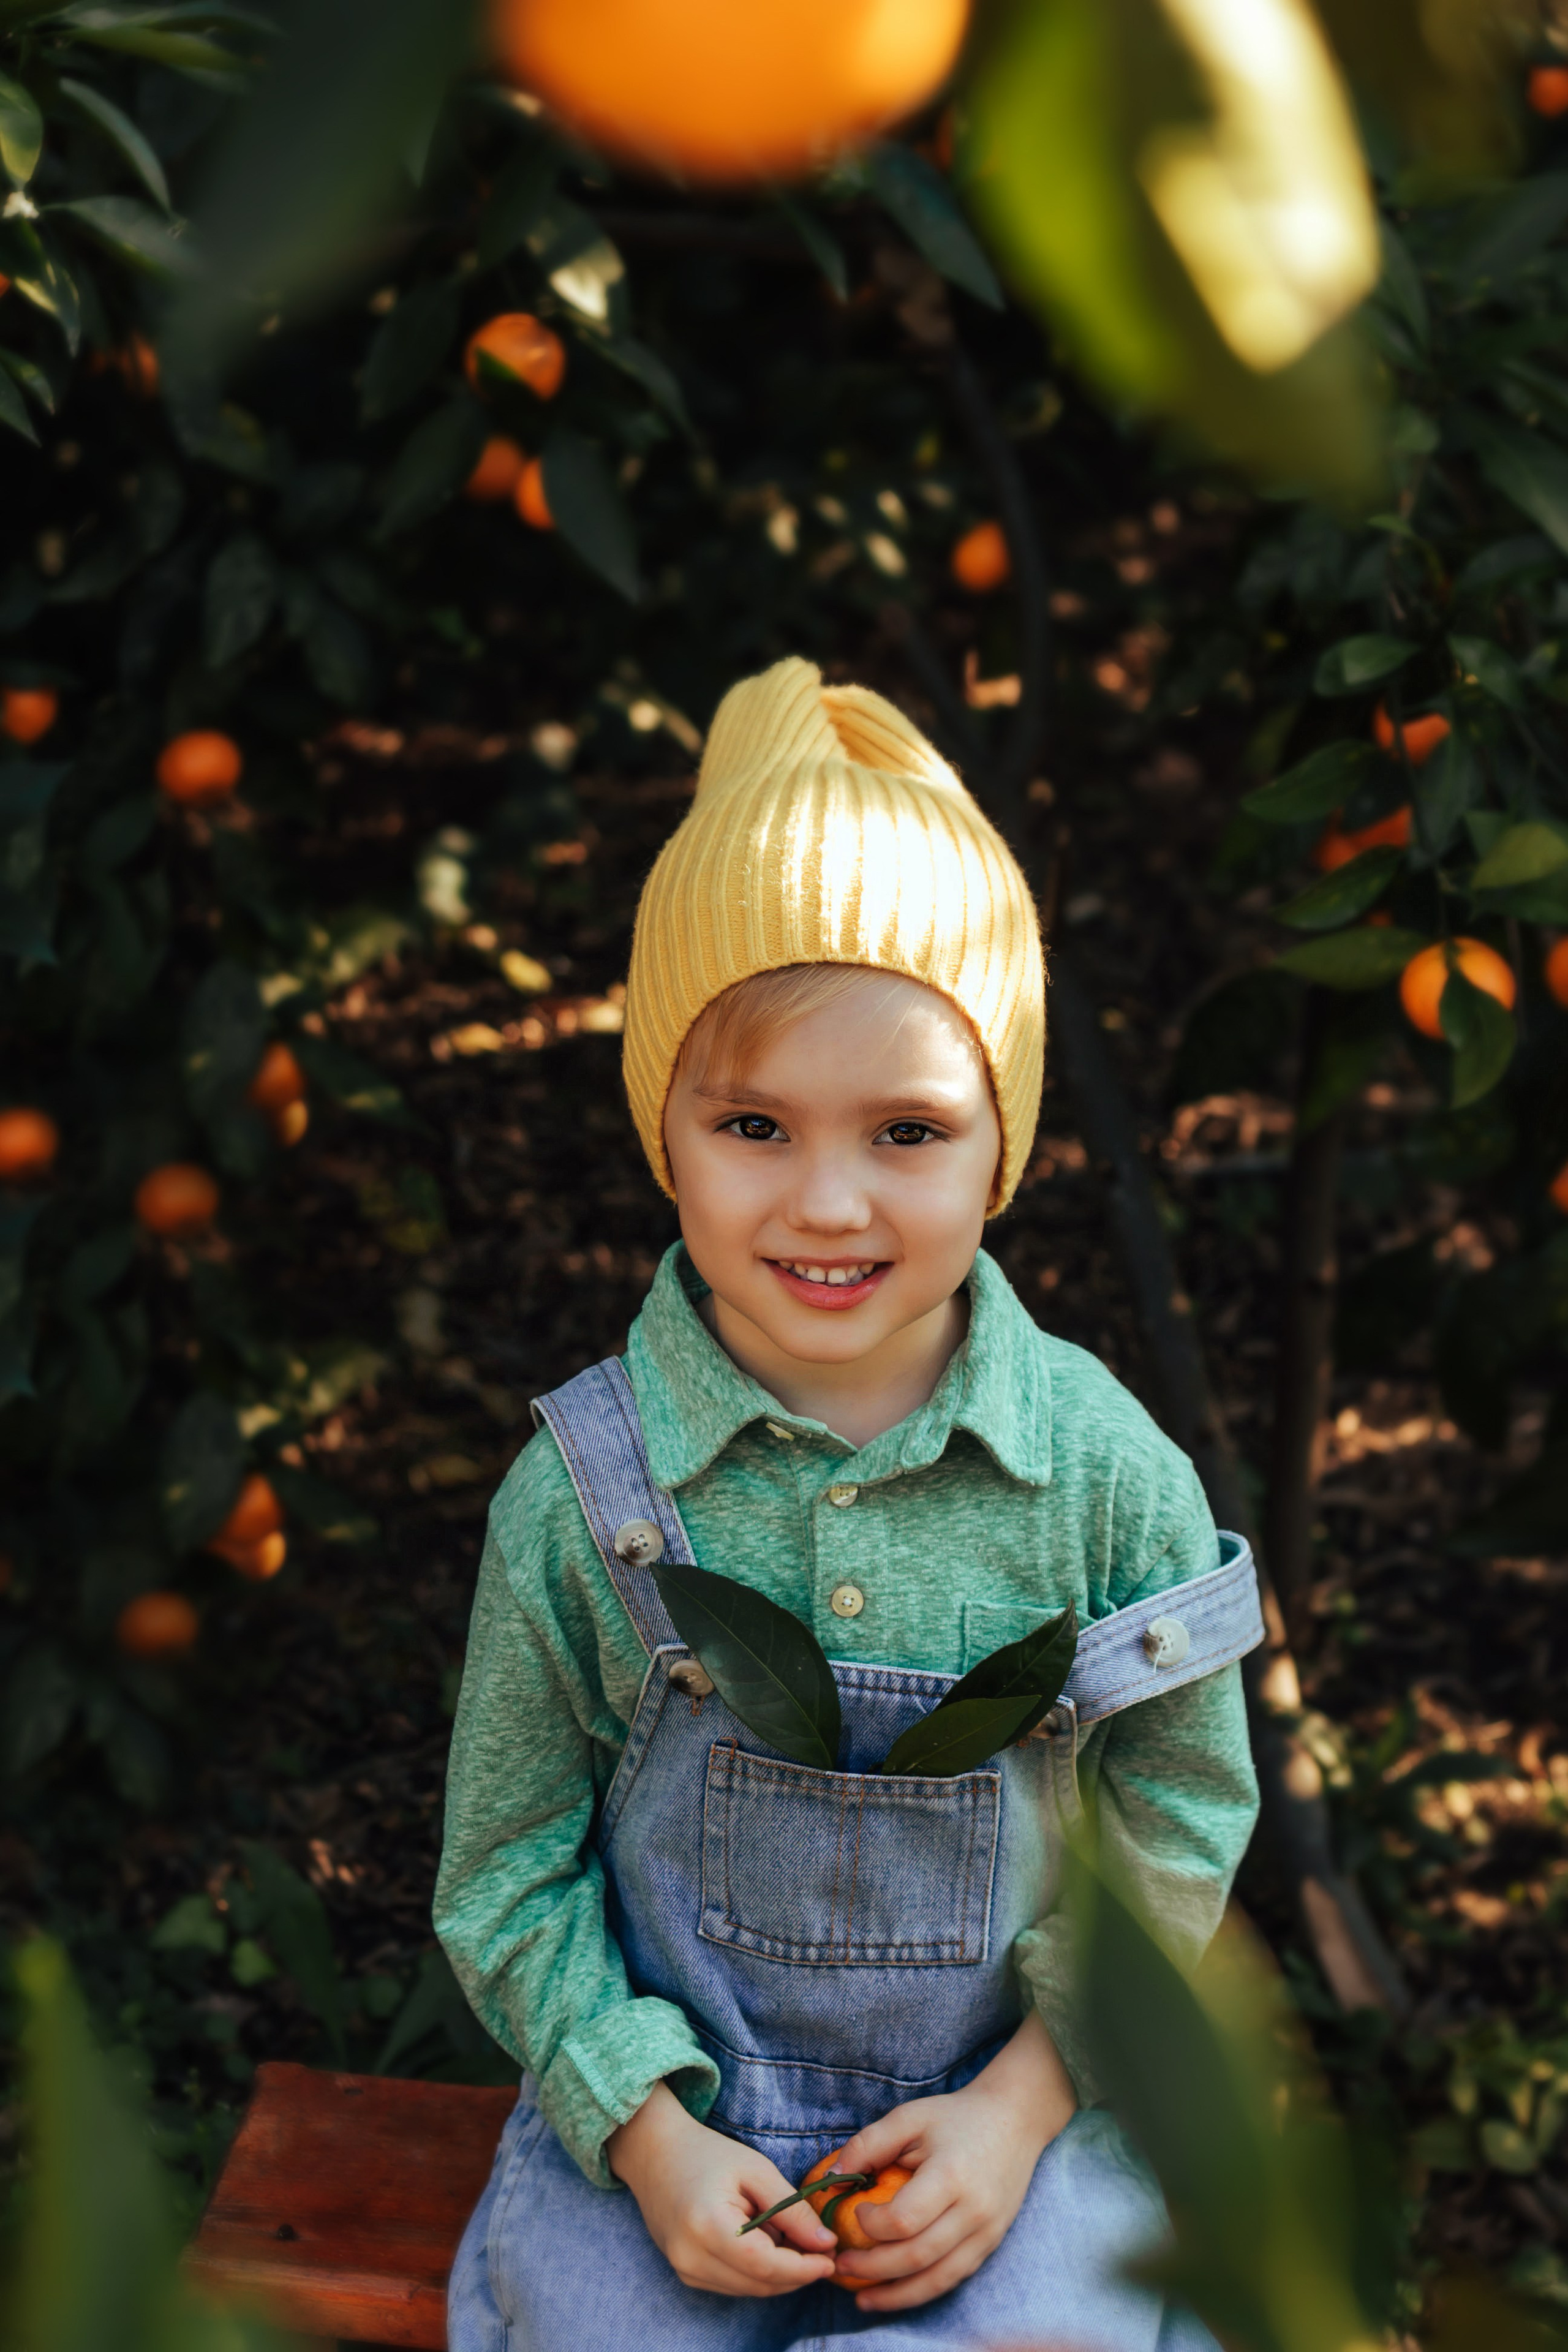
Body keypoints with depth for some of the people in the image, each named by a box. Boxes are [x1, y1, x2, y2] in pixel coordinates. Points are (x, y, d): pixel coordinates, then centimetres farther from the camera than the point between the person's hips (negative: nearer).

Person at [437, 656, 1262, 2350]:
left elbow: (1182, 1820, 1)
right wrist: (644, 2127, -12)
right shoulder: (582, 1488, -12)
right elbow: (510, 1861, -1)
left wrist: (1030, 2098, -7)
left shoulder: (1107, 1467, -11)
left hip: (1008, 2102, 1)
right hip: (667, 2097, 0)